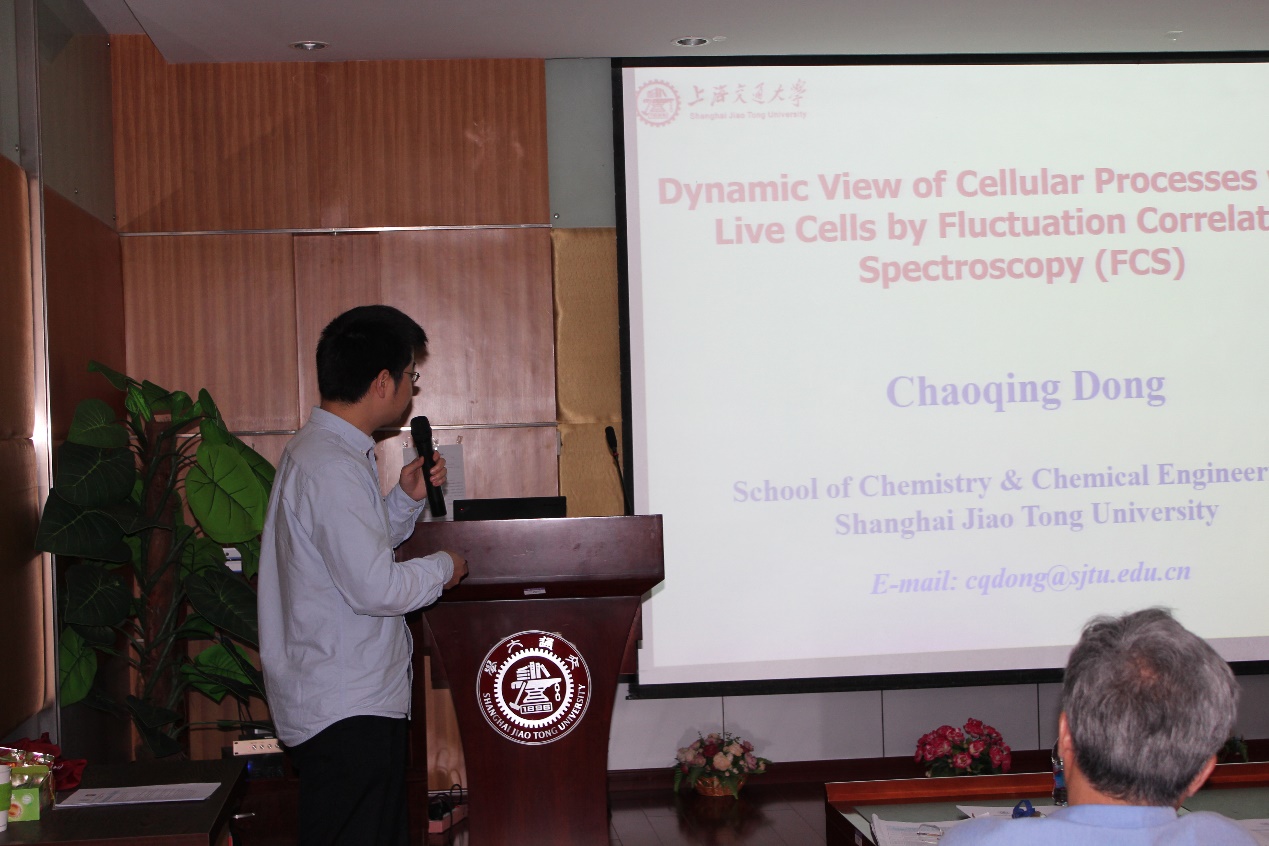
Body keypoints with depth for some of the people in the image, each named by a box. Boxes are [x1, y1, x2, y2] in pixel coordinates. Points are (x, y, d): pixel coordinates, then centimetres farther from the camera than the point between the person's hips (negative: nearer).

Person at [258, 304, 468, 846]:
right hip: (346, 712, -11)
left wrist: (407, 498, 11)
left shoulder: (317, 450, 13)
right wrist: (443, 569, -7)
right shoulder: (332, 466, -20)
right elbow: (376, 588, -24)